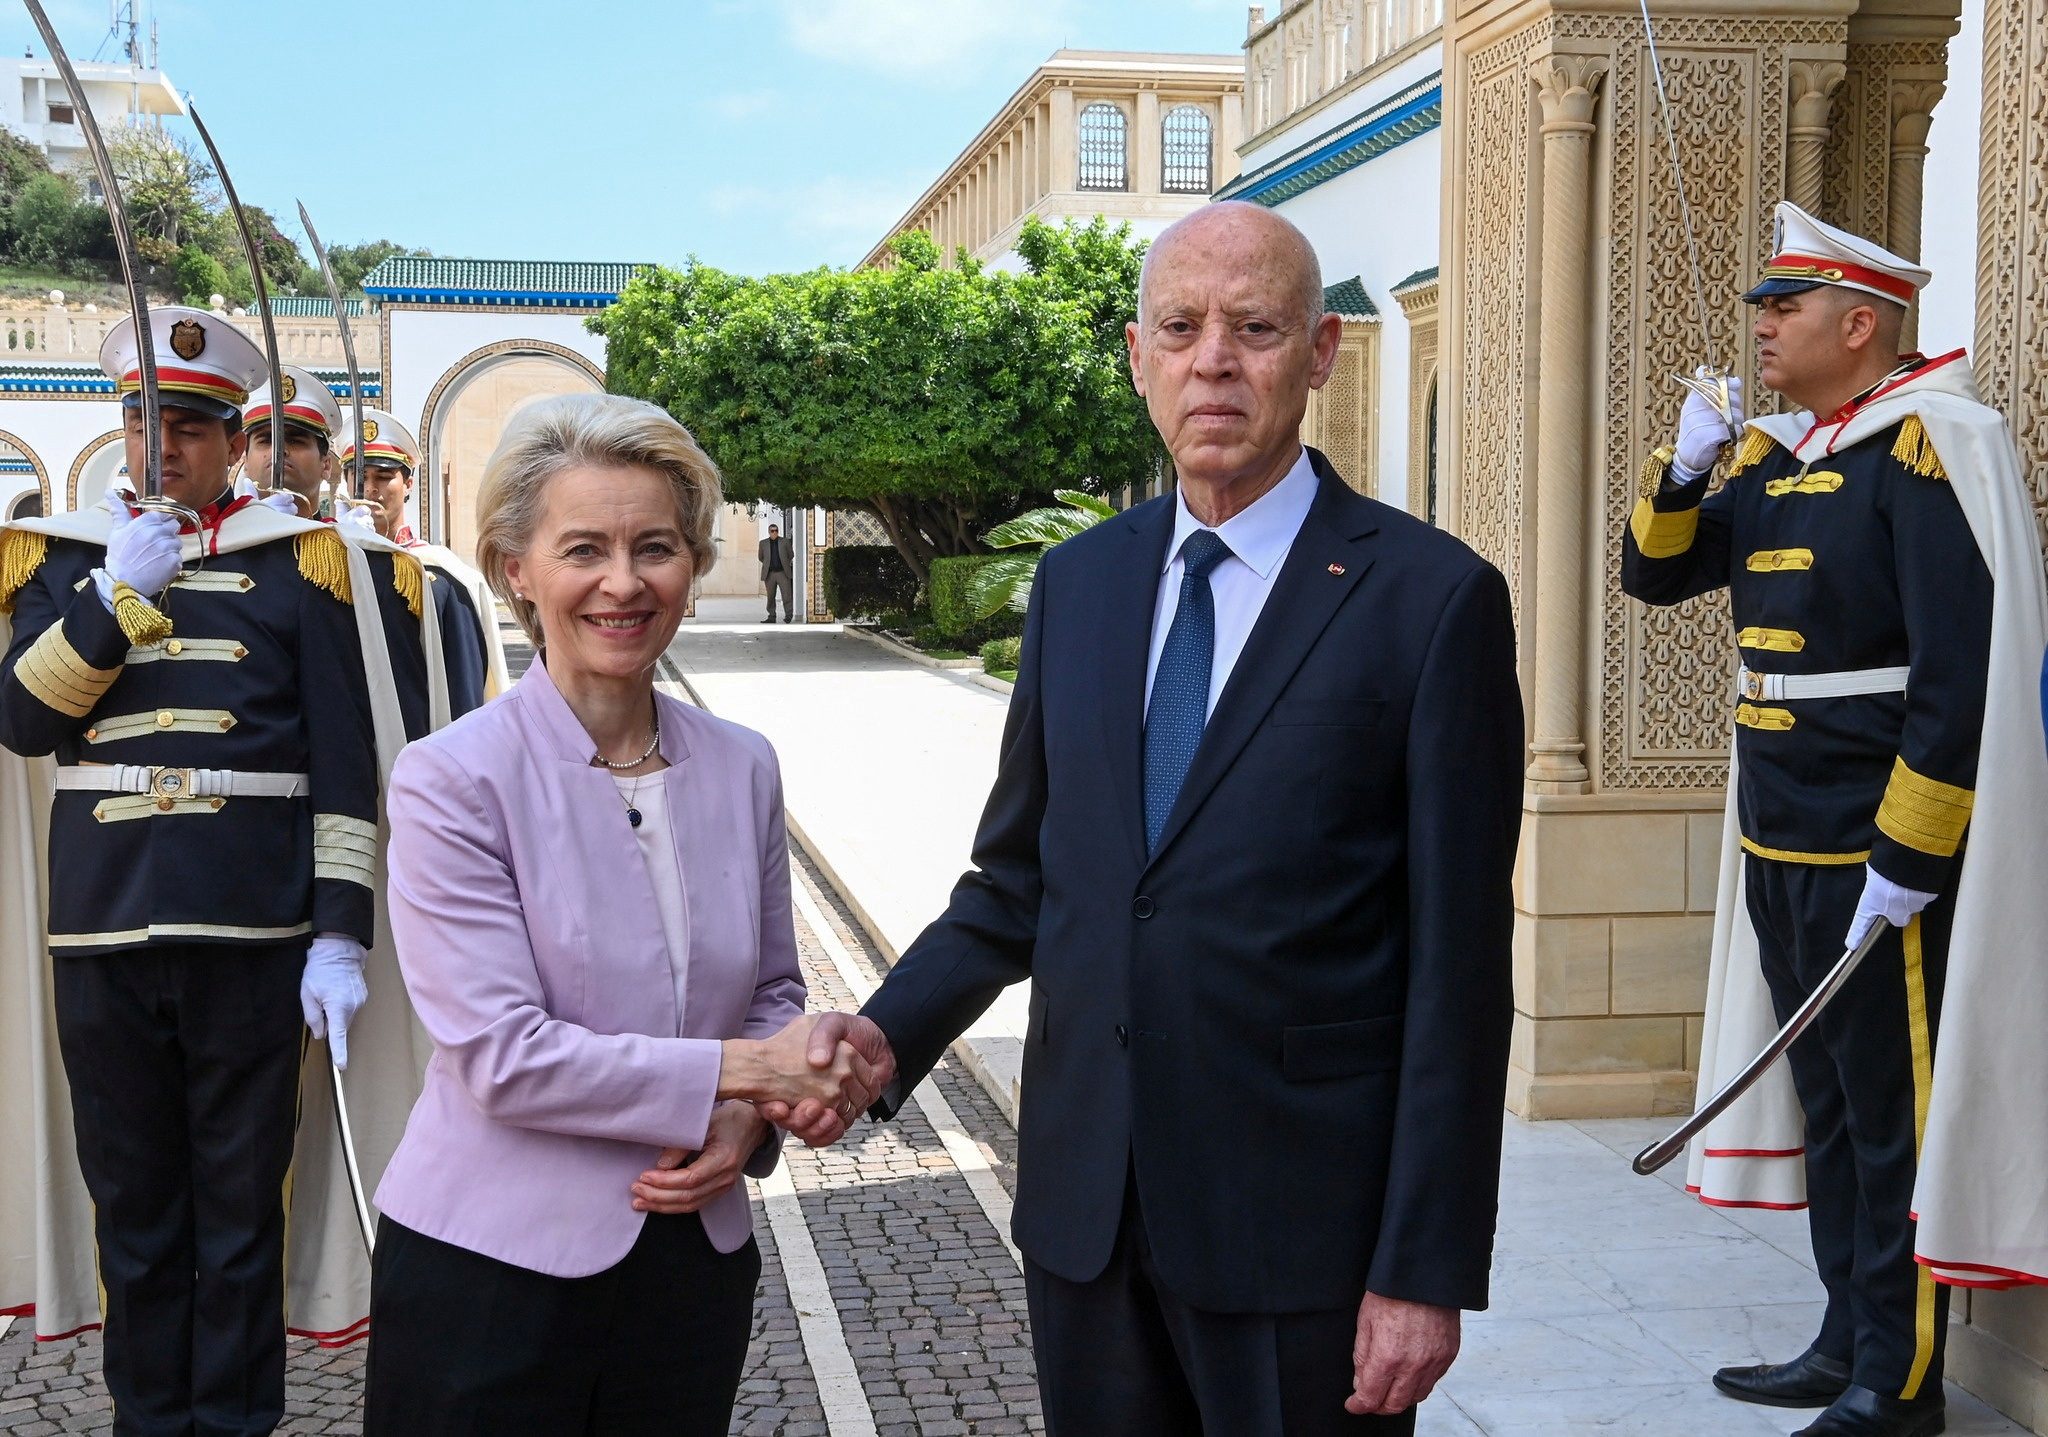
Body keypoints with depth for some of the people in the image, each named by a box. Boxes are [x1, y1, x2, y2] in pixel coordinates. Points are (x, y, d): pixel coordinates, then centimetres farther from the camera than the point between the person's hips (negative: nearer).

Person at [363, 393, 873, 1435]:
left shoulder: (742, 768, 2)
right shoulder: (453, 780, -12)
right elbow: (502, 1055, -18)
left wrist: (747, 1122, -8)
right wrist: (742, 1068, -18)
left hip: (695, 1258, 4)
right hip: (490, 1272, -4)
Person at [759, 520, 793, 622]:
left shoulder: (785, 541, 3)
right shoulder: (763, 543, 6)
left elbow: (791, 555, 15)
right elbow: (761, 557, 20)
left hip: (782, 573, -1)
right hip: (769, 574, 2)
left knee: (786, 595, -8)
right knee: (771, 597, 5)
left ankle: (788, 616, -1)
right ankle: (771, 617, 11)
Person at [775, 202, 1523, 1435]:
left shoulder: (1432, 597, -9)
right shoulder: (1078, 582, 7)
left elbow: (1458, 964, -10)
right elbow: (1018, 879, 12)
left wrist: (1428, 1271, -12)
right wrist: (891, 1033, -5)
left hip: (1302, 1225, -4)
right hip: (1084, 1207, 5)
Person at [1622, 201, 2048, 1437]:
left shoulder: (1928, 449, -14)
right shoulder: (1770, 455, 11)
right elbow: (1657, 574, 19)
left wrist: (1902, 864, -20)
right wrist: (1688, 466, 0)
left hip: (1879, 858, -8)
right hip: (1777, 849, 8)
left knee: (1893, 1119, 3)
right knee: (1827, 1103, 16)